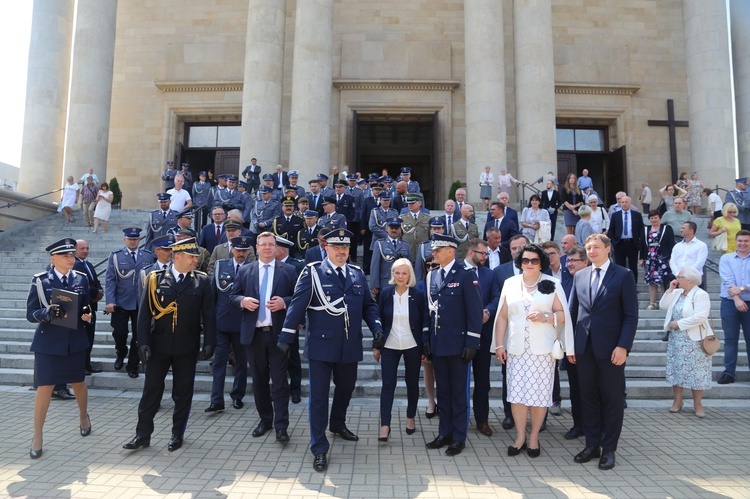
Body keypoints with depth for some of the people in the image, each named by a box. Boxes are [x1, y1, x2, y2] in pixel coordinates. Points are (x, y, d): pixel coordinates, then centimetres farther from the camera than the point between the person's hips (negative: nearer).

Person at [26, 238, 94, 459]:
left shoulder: (81, 279, 2)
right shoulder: (40, 280, -6)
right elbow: (31, 314, -7)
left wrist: (87, 315, -12)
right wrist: (47, 312, -27)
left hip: (76, 341, 3)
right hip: (48, 342, -3)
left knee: (79, 382, 16)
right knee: (44, 387, -1)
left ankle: (84, 416, 43)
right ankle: (37, 436, 13)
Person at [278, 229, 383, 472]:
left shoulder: (357, 273, 7)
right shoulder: (312, 272, -7)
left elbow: (369, 304, 12)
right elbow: (297, 305, -11)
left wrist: (376, 326, -3)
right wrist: (286, 338, -15)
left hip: (350, 346, 5)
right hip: (322, 344, -5)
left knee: (346, 388, 22)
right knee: (319, 395, 0)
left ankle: (338, 424, 49)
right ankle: (319, 449, 12)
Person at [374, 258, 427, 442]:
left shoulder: (417, 295, -6)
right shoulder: (385, 293, -3)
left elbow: (424, 322, -1)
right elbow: (379, 320, 1)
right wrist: (376, 346, 1)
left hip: (412, 346, 0)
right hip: (389, 346, 0)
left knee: (412, 383, 12)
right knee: (388, 384, -2)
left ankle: (410, 418, 32)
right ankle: (385, 426, 2)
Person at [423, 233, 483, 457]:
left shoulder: (466, 276, -9)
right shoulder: (431, 276, 10)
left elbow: (475, 311, -11)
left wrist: (471, 342, -14)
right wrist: (426, 338, 9)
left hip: (458, 344, -6)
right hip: (437, 344, 6)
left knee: (459, 392, 6)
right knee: (443, 391, 14)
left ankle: (459, 438, 17)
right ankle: (445, 433, 27)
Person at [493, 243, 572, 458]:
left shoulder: (552, 284, 2)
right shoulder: (510, 284, 8)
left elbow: (563, 315, 3)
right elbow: (503, 316, 9)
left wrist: (545, 317, -17)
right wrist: (499, 344, 4)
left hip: (542, 349, -2)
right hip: (516, 349, 2)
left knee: (539, 394, 2)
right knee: (516, 393, 3)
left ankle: (534, 437, 19)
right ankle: (520, 436, 18)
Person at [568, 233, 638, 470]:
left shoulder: (623, 275, -3)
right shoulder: (579, 276, 9)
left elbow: (631, 315, -6)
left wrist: (623, 346, -13)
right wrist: (570, 344, 7)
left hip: (610, 348, -4)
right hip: (584, 347, 4)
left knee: (612, 399, 6)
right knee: (588, 397, 10)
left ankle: (609, 448, 18)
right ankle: (592, 445, 22)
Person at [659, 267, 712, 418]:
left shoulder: (701, 295, -13)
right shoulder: (677, 293, 10)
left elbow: (700, 317, -22)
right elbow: (663, 305, 6)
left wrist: (678, 323, -18)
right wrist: (670, 290, -1)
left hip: (694, 340, -7)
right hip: (676, 339, 7)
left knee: (696, 370, 0)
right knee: (677, 369, 9)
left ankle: (697, 403, 11)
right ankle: (677, 400, 19)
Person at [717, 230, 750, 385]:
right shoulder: (726, 258, 5)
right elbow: (728, 280, -7)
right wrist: (736, 299, -18)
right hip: (730, 303, 0)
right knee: (730, 339, 3)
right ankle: (729, 372, 7)